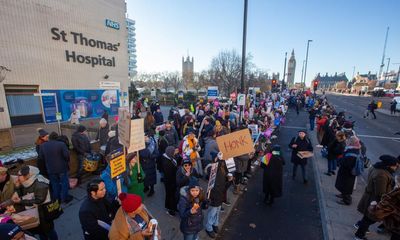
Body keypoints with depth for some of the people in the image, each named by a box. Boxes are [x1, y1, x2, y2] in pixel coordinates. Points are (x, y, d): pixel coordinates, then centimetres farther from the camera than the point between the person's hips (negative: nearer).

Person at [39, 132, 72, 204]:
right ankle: (64, 198, 18)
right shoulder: (61, 144, -18)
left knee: (54, 184, 18)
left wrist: (48, 161, 19)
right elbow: (66, 155, -19)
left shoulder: (43, 145, -3)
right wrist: (67, 161, 1)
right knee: (64, 183, 11)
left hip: (50, 169, 4)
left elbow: (41, 157, 3)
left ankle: (56, 199, 29)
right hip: (62, 168, -4)